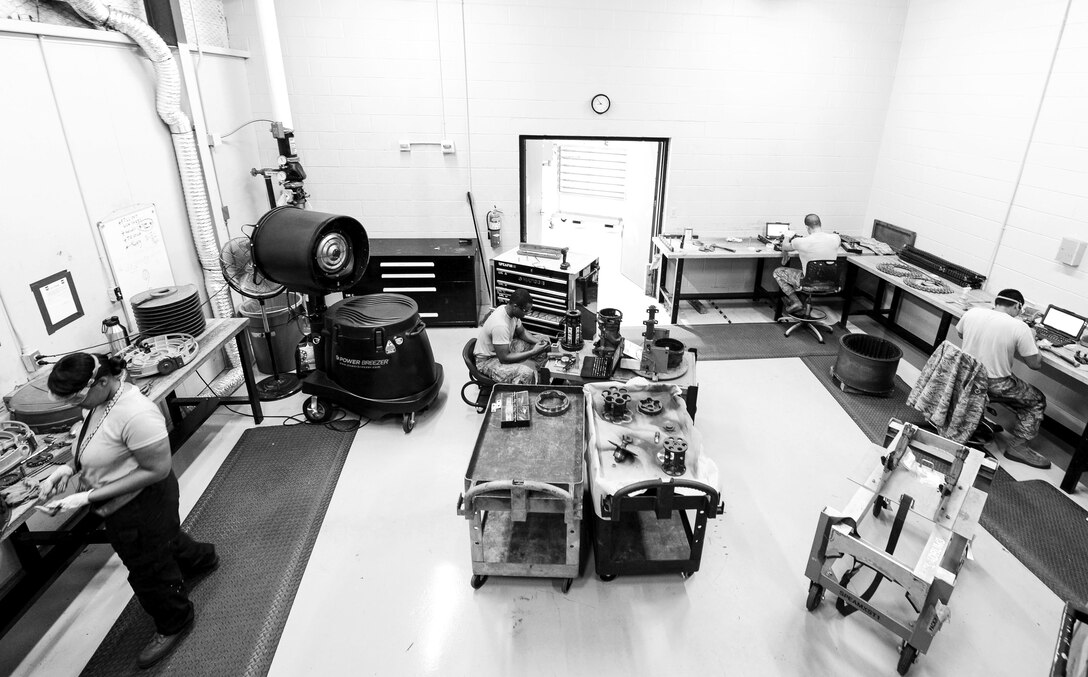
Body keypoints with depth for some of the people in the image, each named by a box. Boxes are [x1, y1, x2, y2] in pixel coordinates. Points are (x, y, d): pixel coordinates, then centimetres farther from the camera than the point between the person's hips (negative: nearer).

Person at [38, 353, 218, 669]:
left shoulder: (136, 414, -36)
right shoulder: (104, 399, -7)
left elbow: (156, 470, -30)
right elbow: (99, 446, 10)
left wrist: (89, 497, -28)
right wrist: (70, 467, -8)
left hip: (140, 508, -9)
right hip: (123, 507, 9)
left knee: (149, 570, 14)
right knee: (165, 540, 32)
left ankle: (174, 624, 40)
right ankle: (202, 560, 61)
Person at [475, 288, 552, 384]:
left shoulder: (509, 309, -7)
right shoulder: (500, 325, -35)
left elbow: (522, 332, 10)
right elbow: (504, 358, -31)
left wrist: (538, 341, -9)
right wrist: (533, 352, -29)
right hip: (488, 360, -10)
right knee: (527, 373, -34)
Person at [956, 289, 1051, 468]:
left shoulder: (971, 313, -6)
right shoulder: (1020, 328, -18)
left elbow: (960, 333, 17)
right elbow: (1035, 364, -10)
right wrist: (1032, 343, 9)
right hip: (994, 385, -5)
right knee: (1038, 401, 20)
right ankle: (1018, 447, 14)